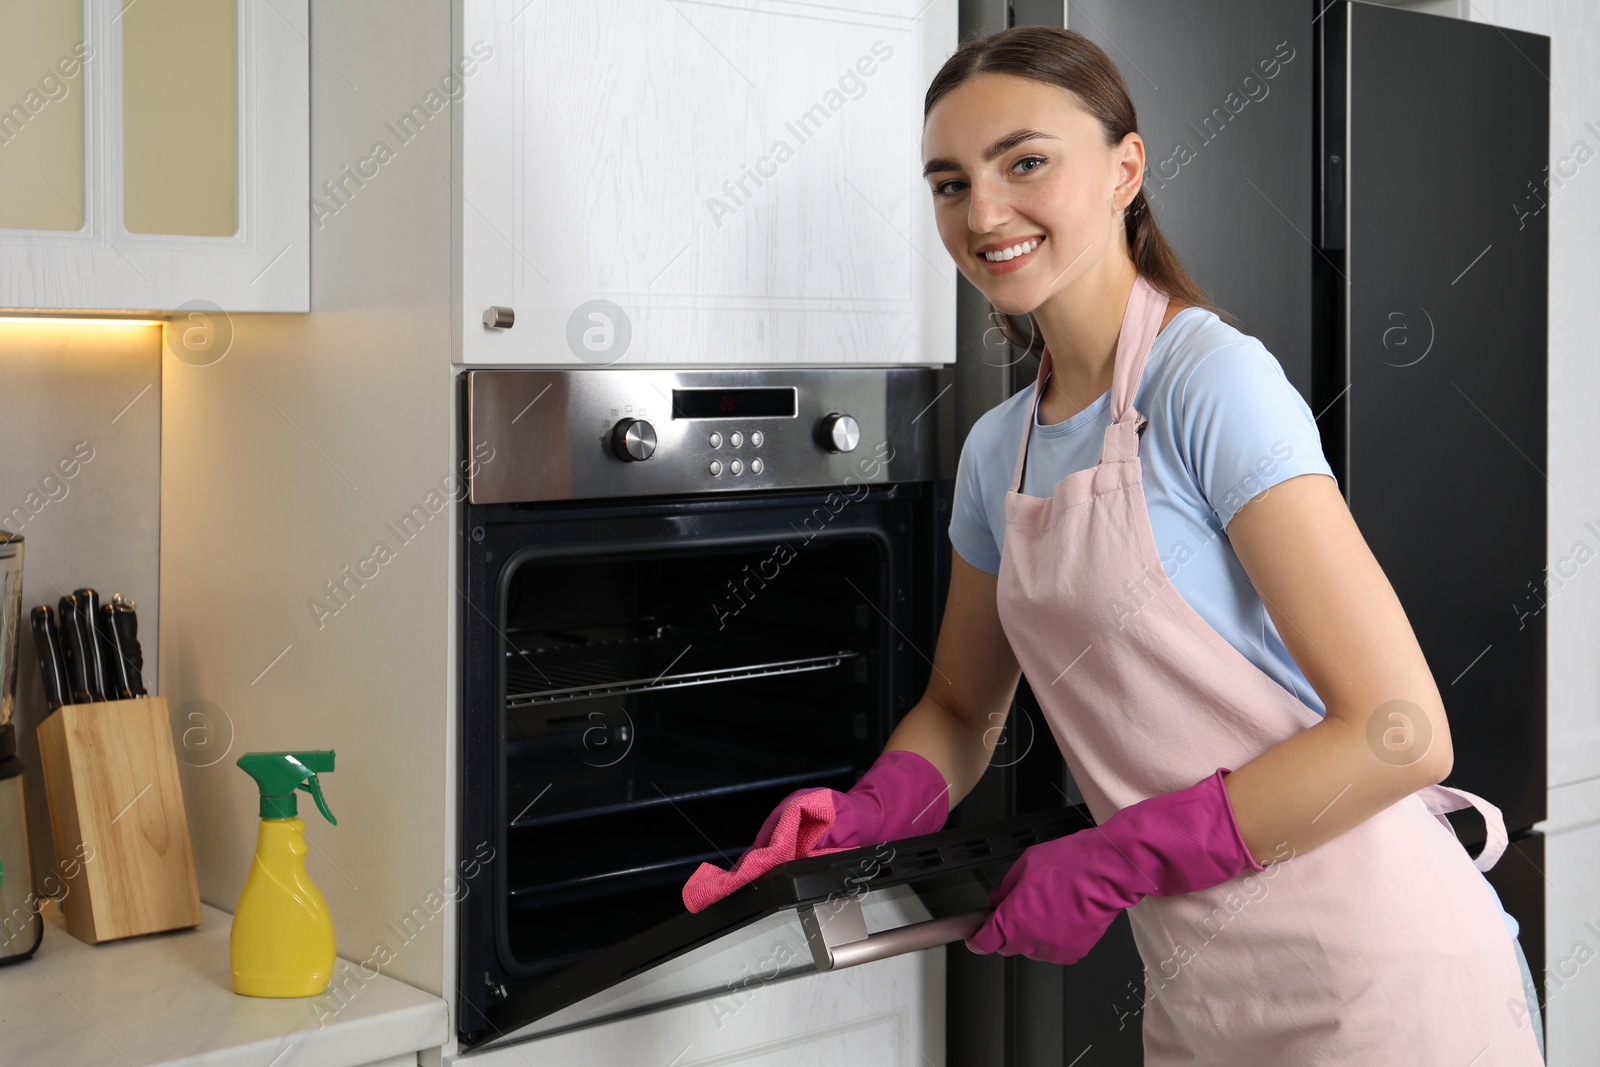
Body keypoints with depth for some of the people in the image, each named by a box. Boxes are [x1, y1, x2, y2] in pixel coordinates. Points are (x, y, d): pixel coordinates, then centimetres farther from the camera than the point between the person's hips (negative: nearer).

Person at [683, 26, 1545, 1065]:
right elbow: (961, 711, 18)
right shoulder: (998, 451, 7)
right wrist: (857, 818, -2)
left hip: (1373, 979, -7)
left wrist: (1113, 860, -19)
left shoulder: (1215, 379, -15)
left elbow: (1400, 733, -20)